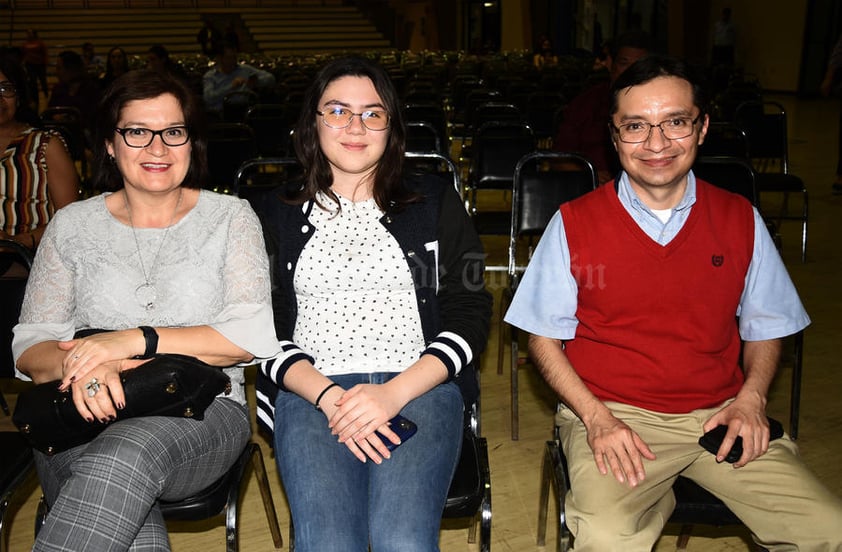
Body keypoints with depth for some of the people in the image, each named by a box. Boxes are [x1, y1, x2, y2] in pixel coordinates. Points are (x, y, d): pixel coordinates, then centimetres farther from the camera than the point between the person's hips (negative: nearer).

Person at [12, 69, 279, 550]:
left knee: (125, 457, -37)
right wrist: (80, 365, -16)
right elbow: (30, 347, 8)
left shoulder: (230, 217, 7)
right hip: (86, 417, 1)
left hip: (201, 411, -1)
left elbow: (251, 337, -6)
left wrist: (138, 340, -16)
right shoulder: (72, 226, 13)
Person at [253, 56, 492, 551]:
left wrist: (395, 393, -9)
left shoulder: (436, 203, 14)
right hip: (312, 393, 1)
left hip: (420, 386, 0)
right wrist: (327, 395, -11)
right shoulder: (278, 217, 15)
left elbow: (470, 315, 6)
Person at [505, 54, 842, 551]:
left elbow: (765, 328, 14)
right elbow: (546, 337, 1)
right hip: (613, 416, -3)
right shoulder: (574, 223, -2)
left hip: (719, 417, 4)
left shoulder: (741, 220, 5)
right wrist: (596, 417, -11)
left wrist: (750, 399, -3)